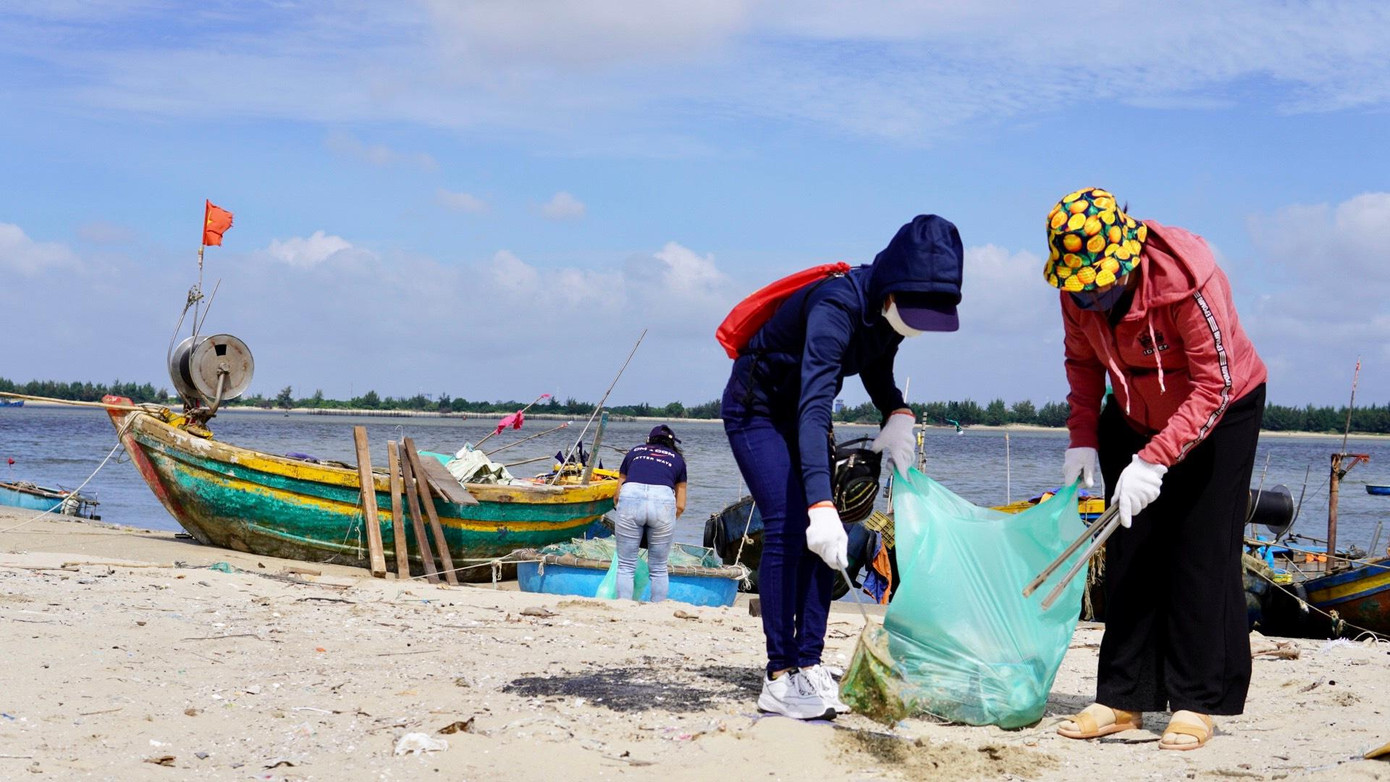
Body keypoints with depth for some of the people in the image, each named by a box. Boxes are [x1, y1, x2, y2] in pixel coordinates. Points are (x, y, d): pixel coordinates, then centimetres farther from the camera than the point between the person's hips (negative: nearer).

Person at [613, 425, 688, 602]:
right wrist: (666, 523, 39)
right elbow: (680, 506, 23)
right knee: (658, 569, 12)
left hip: (630, 496, 0)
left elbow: (617, 495, 26)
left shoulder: (634, 452, 30)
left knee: (626, 567, 7)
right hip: (663, 499, 0)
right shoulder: (677, 459, 28)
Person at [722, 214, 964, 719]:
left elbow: (877, 370, 9)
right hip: (756, 408, -8)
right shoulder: (837, 306, -36)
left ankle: (808, 666, 1)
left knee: (824, 538, -1)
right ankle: (779, 680, -17)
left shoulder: (887, 311, -13)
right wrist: (821, 504, -54)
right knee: (788, 528, -19)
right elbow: (813, 407, -45)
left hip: (800, 412, 8)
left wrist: (897, 415, -13)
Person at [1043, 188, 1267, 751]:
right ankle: (1124, 699, 5)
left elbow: (1216, 386, -33)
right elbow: (1083, 361, 2)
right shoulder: (1077, 290, -16)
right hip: (1135, 419, 5)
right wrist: (1083, 437, -9)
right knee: (1130, 552, 2)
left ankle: (1197, 703, -4)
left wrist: (1154, 460, -38)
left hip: (1219, 416, -5)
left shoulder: (1186, 280, -34)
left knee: (1202, 553, -9)